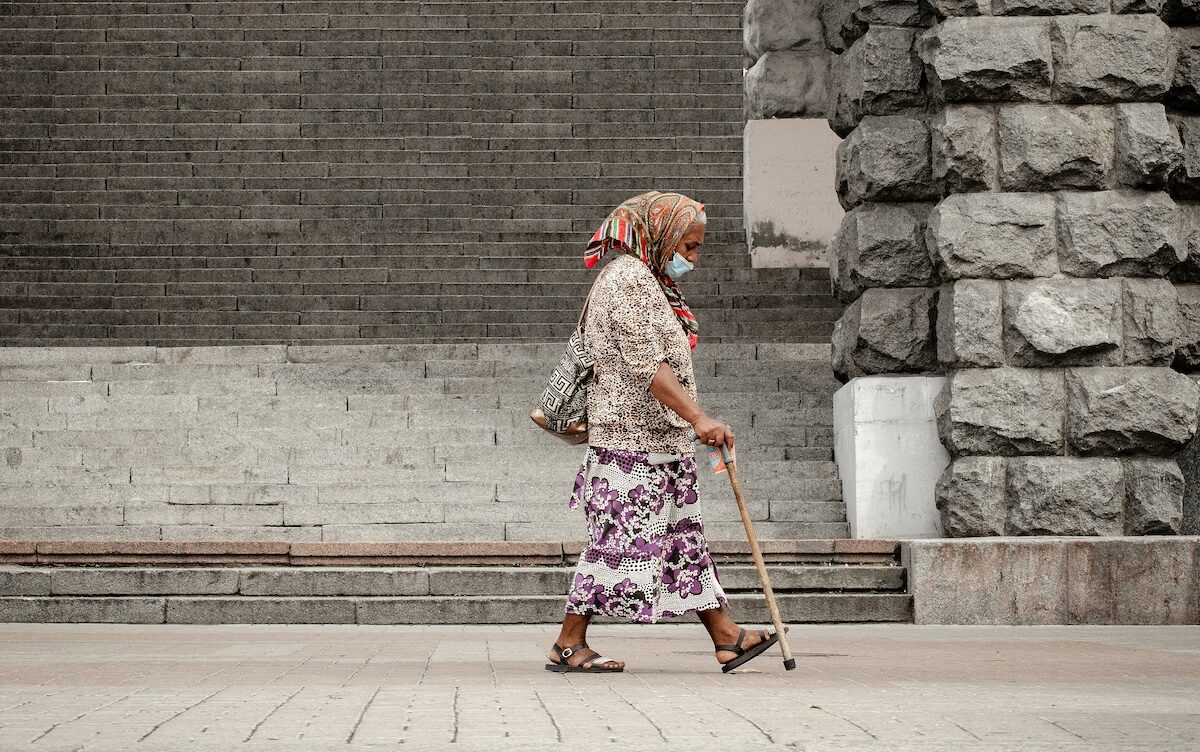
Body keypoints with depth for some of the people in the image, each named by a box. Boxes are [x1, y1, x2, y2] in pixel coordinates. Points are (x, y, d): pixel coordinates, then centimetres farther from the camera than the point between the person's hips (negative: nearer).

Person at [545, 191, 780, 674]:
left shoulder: (651, 283, 19)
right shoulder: (627, 280, -14)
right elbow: (646, 365, -22)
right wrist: (697, 417, -28)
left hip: (664, 443, 11)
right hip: (632, 440, -11)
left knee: (684, 538, 9)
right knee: (619, 539, -7)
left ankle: (726, 638, 11)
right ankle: (569, 644, 0)